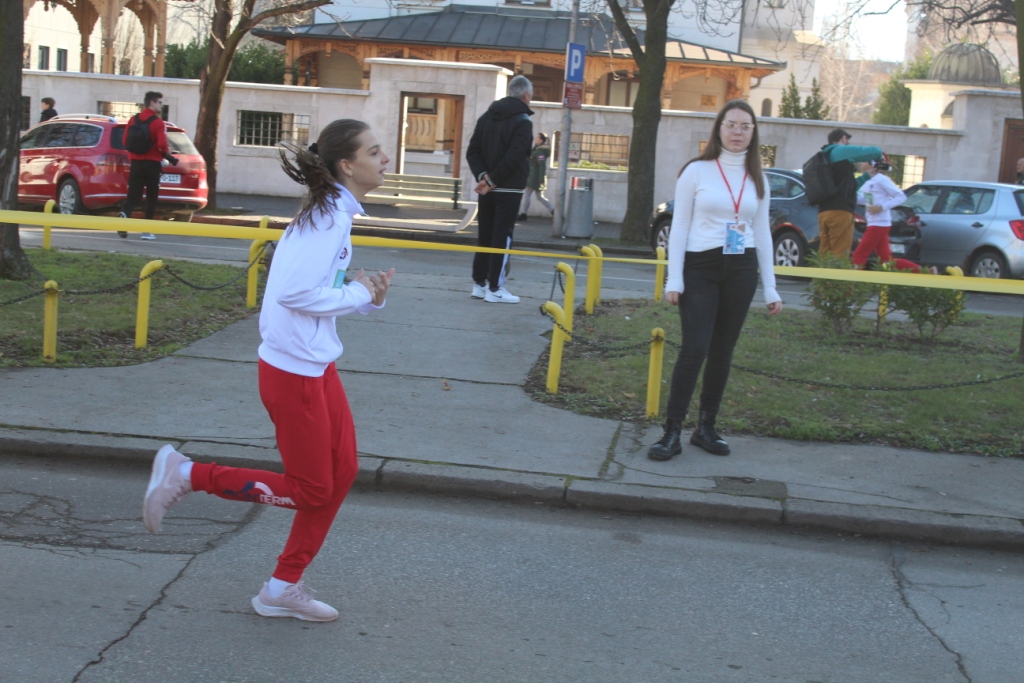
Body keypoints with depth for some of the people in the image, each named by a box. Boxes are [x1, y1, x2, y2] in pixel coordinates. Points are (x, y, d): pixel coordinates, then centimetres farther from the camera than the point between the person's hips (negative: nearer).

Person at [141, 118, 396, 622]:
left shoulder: (335, 212, 11)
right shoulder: (328, 216, -20)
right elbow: (294, 292, -27)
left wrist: (370, 297, -2)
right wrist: (357, 294, -15)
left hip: (317, 364, 10)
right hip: (293, 371, -10)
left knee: (342, 472, 12)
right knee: (312, 491, 1)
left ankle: (283, 589, 23)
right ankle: (185, 474, 10)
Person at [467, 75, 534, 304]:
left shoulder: (487, 117, 12)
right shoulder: (523, 121, -11)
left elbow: (472, 151, 6)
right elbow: (514, 157, -21)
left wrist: (482, 176, -4)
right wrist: (492, 181, -16)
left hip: (488, 188, 7)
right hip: (509, 189, -7)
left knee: (484, 235, 12)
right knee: (503, 236, -3)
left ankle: (479, 283, 16)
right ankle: (495, 288, -3)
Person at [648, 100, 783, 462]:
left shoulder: (757, 179, 10)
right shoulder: (697, 171, -2)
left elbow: (762, 233, 14)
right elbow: (679, 227, -2)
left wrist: (770, 289, 10)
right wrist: (674, 280, -8)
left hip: (741, 270, 4)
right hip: (700, 268, -4)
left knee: (722, 352, 7)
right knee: (694, 348, -12)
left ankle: (706, 428, 17)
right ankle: (672, 432, -8)